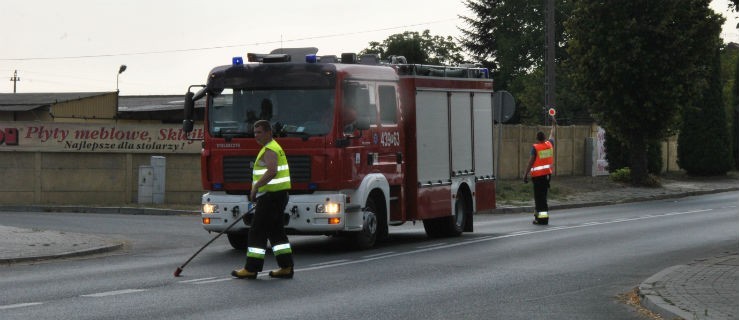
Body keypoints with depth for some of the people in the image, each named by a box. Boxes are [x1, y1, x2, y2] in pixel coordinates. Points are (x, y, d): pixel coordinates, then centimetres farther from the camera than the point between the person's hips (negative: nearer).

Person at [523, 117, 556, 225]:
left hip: (538, 174, -6)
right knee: (543, 195, 15)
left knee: (539, 196, -5)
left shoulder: (535, 147, -11)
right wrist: (553, 125, 44)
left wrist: (526, 174, -10)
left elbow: (531, 161, -14)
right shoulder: (549, 144, 6)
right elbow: (552, 135, 26)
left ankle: (542, 217, -10)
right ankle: (539, 213, 21)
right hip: (548, 173, 6)